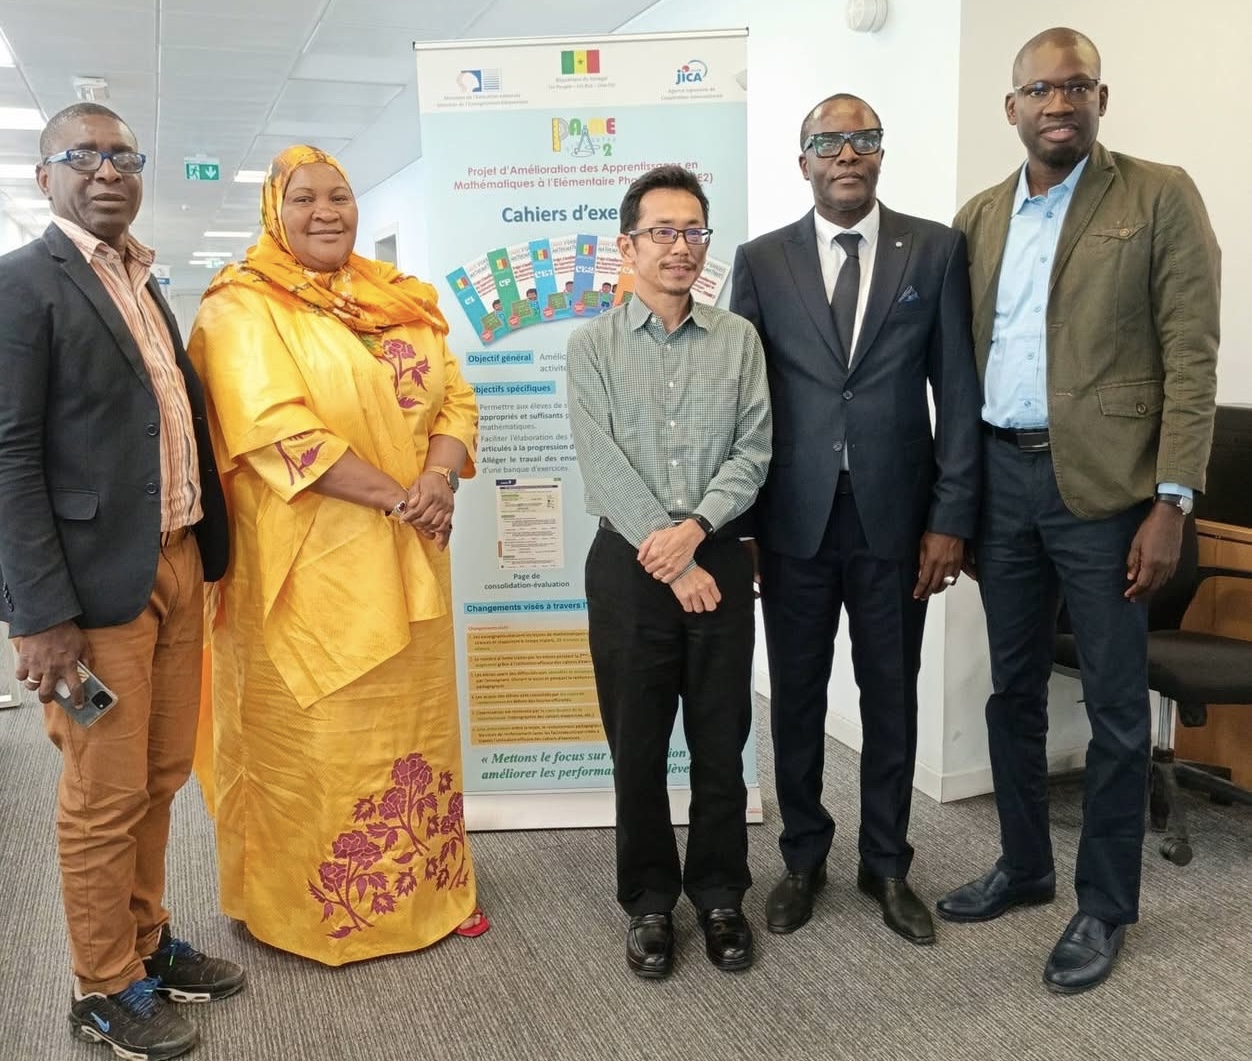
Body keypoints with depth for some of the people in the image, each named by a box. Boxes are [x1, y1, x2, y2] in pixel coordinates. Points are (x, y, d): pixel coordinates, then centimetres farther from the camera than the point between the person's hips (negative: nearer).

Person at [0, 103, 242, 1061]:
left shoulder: (145, 284, 16)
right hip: (96, 583, -7)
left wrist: (206, 553, 10)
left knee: (161, 776, 17)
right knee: (106, 795, 5)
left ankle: (148, 940, 34)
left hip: (177, 564, 7)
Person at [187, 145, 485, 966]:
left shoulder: (402, 300, 13)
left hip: (407, 559, 6)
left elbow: (456, 397, 7)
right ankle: (315, 906, 23)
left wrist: (440, 479, -13)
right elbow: (277, 428, -18)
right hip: (307, 561, -5)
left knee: (414, 717, 14)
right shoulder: (243, 306, -5)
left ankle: (430, 883, 29)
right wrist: (396, 496, -19)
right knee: (313, 730, 4)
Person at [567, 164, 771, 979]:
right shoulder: (593, 345, 1)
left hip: (721, 558, 1)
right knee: (637, 744, 8)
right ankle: (649, 900, 24)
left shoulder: (739, 339, 6)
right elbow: (603, 466, -8)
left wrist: (696, 527, -16)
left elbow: (753, 452, -1)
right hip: (630, 563, -1)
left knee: (722, 739, 9)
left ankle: (720, 894, 26)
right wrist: (672, 564, -14)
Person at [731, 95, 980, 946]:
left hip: (894, 518, 0)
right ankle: (804, 858, 30)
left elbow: (958, 391, 1)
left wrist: (951, 518, -5)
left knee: (892, 700, 10)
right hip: (794, 521, 1)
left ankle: (887, 866, 29)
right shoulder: (761, 261, 4)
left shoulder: (937, 249, 2)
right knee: (796, 699, 10)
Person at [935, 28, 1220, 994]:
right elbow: (961, 361, 11)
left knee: (1115, 705, 5)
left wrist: (1171, 502, -13)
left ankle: (1104, 906, 21)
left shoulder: (1160, 197, -2)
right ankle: (1024, 866, 32)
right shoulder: (979, 217, 11)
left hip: (1104, 483, -4)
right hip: (1000, 476, 5)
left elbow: (1191, 359, -7)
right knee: (1013, 689, 14)